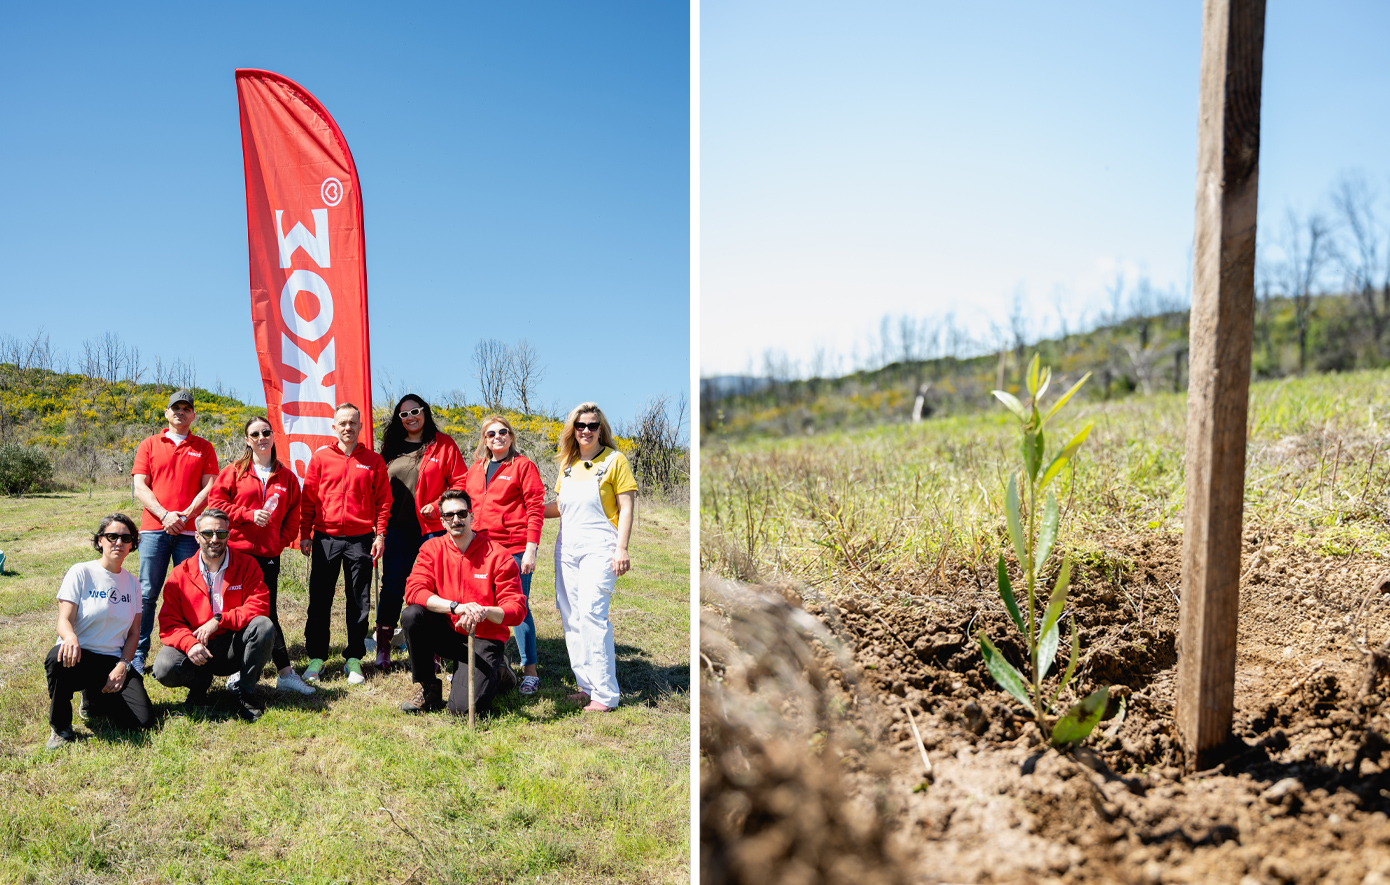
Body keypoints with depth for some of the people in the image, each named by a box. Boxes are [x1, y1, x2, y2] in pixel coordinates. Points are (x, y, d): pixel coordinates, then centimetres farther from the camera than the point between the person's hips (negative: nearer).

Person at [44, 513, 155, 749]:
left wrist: (122, 666, -5)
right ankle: (60, 728, -13)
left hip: (113, 662, 3)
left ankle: (95, 699, 18)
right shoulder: (81, 573, -2)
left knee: (143, 721, -17)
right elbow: (64, 620, -11)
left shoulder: (132, 582, 11)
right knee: (58, 658, -42)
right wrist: (70, 637, -35)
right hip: (79, 656, -3)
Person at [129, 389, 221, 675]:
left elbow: (209, 488, 4)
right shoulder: (149, 445, 12)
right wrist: (164, 515, -10)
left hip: (190, 530, 0)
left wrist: (185, 515, -10)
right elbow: (140, 487, 4)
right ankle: (138, 653, 6)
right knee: (147, 593, -1)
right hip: (154, 529, 0)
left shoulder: (204, 448, 12)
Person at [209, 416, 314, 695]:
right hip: (236, 550, -1)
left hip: (269, 554, 1)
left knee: (267, 612, 2)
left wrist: (283, 540, 2)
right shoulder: (235, 471, 5)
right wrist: (249, 515, -11)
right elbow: (217, 501, 0)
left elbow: (293, 513, 14)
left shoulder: (285, 476, 10)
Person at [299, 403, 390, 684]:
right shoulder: (321, 458, 5)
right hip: (325, 537, 0)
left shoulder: (373, 460, 5)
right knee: (319, 600, 4)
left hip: (360, 539, 0)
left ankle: (354, 659, 15)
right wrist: (305, 533, 2)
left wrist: (380, 534, -2)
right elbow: (308, 498, 6)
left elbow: (383, 500, 5)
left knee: (359, 602, 5)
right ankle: (316, 658, 15)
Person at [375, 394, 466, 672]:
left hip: (432, 527, -3)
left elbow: (461, 482, -1)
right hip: (397, 529, 3)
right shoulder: (390, 447, 13)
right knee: (392, 586, 3)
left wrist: (438, 505, -12)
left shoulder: (442, 444, 2)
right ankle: (383, 648, 12)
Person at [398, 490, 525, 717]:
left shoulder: (498, 556, -9)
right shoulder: (432, 549, -1)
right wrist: (456, 607, -30)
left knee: (464, 707, -23)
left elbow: (517, 609, -12)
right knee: (411, 615, -26)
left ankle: (496, 674, 13)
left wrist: (485, 611, -33)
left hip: (484, 638, -4)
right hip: (447, 633, 4)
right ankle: (427, 689, -5)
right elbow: (414, 591, -15)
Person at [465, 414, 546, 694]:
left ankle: (530, 671, 3)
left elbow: (536, 508, -6)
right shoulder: (476, 469, 17)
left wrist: (531, 548, -12)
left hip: (514, 548, -5)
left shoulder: (523, 465, 0)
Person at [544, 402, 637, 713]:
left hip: (599, 547, -6)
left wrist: (621, 548, -13)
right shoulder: (567, 463, 16)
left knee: (591, 613, -15)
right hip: (567, 547, 6)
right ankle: (587, 687, 15)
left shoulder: (614, 459, 0)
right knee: (571, 618, 5)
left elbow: (626, 507, -4)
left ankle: (605, 695, -10)